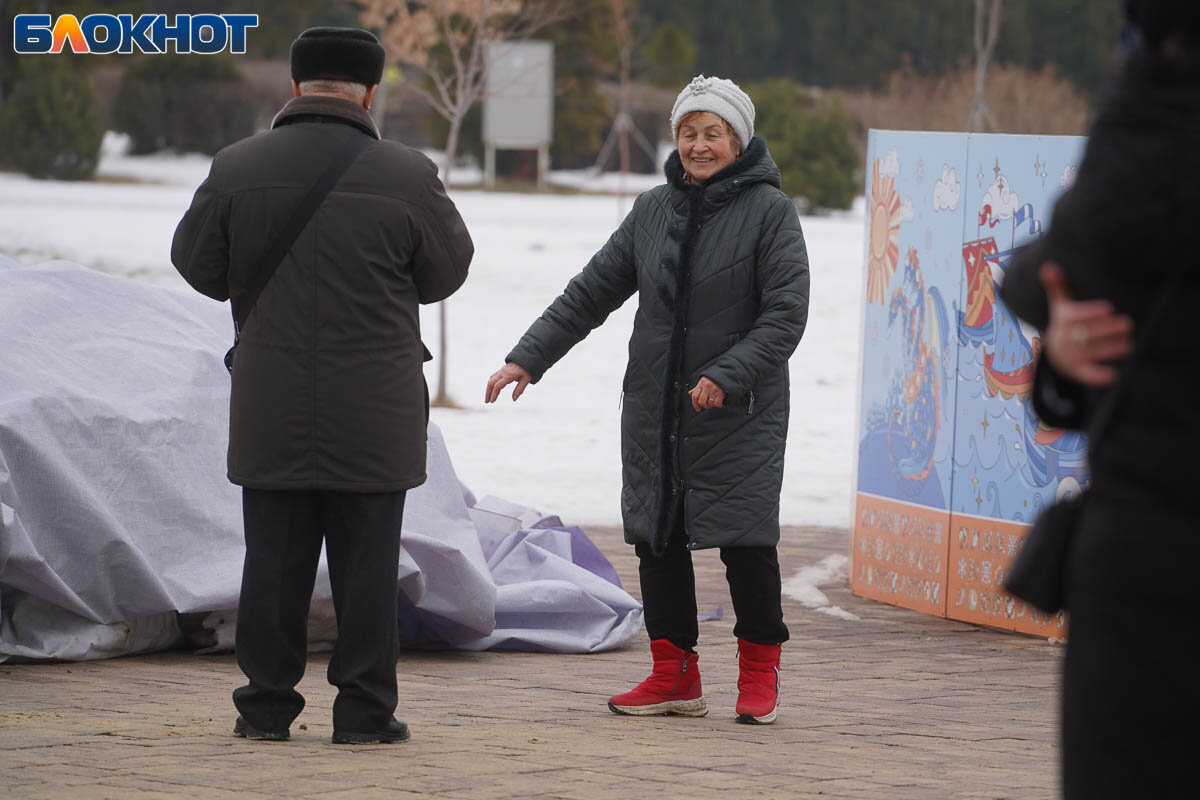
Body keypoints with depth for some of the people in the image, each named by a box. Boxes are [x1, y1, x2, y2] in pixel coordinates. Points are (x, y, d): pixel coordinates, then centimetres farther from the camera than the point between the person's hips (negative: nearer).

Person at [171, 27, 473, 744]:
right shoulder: (407, 177, -9)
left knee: (274, 558, 8)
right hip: (374, 412, -2)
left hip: (271, 411, 2)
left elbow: (198, 266, 6)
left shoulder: (237, 170, -4)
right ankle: (365, 708, 6)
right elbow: (447, 273, 4)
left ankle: (266, 705, 11)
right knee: (367, 563, 4)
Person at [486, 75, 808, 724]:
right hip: (654, 406, 5)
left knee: (745, 538, -6)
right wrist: (528, 358, 8)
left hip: (740, 413, -5)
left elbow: (786, 313, -11)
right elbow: (591, 292, 14)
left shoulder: (769, 210, -5)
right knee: (657, 537, 4)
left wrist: (726, 377, -21)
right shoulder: (655, 209, 11)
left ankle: (759, 670, 10)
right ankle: (674, 674, 12)